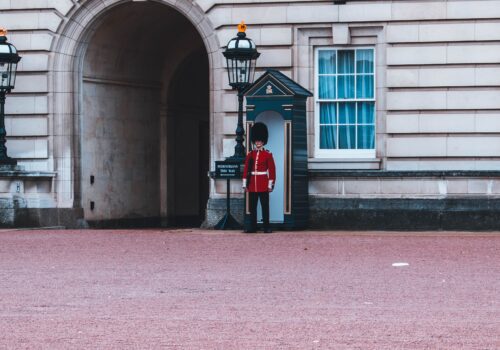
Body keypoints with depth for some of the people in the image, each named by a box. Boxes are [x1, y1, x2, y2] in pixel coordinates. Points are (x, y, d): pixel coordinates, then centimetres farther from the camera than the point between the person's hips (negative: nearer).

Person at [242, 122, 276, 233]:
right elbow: (246, 170, 9)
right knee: (252, 207, 5)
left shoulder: (268, 155, 0)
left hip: (263, 185, -3)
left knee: (265, 206, 0)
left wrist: (270, 185, -7)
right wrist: (245, 184, 4)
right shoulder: (250, 155, 9)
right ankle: (253, 227, 9)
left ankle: (266, 227, 3)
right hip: (252, 185, 3)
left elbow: (272, 170, -1)